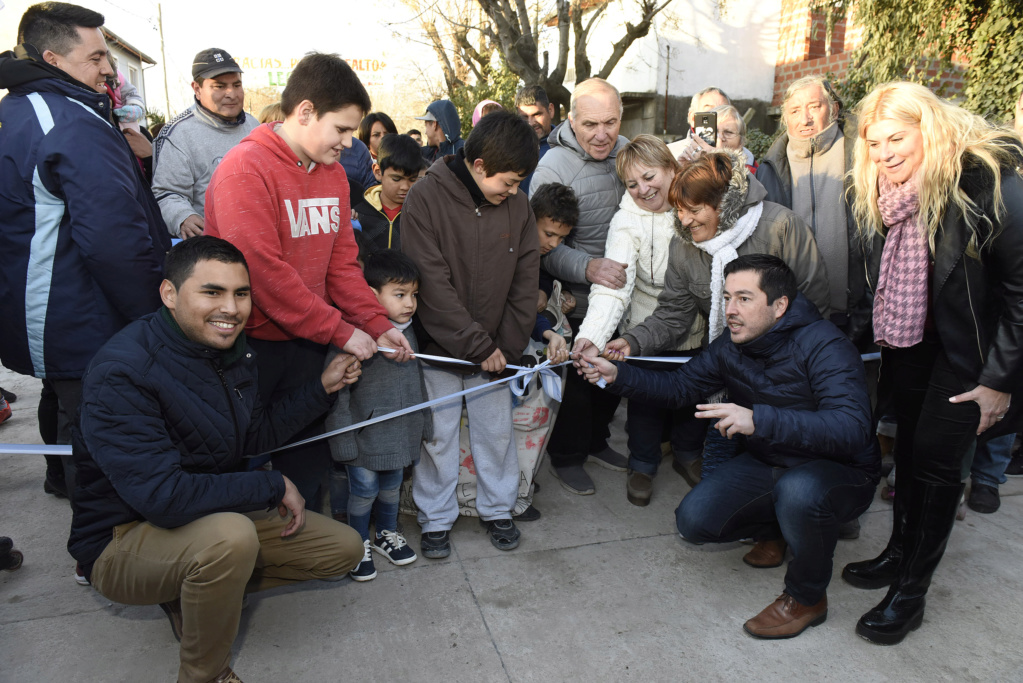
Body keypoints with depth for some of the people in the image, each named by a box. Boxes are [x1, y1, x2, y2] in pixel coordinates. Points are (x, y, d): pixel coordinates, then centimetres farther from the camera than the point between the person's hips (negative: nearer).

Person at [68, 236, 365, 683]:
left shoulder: (231, 346, -2)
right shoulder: (121, 375, -27)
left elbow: (255, 436, 9)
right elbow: (164, 498, -34)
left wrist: (322, 387, -1)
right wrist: (274, 486, -24)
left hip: (217, 515, 8)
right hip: (123, 540, -7)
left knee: (344, 549, 4)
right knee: (230, 535, -39)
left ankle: (197, 593, 11)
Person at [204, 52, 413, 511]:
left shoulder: (333, 174, 9)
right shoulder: (246, 168, -15)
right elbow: (263, 270, -21)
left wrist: (378, 325, -2)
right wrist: (340, 331, -19)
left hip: (307, 346, 7)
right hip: (250, 347, -7)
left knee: (310, 458, 14)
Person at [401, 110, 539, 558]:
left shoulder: (517, 206, -2)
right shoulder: (427, 198, -15)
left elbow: (525, 281, 1)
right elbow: (431, 284, -19)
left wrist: (508, 345, -6)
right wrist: (476, 346, -18)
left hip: (494, 349, 4)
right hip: (440, 347, -3)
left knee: (497, 432, 13)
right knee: (437, 434, 8)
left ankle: (497, 509, 34)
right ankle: (436, 519, 27)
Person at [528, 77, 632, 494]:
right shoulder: (553, 168, -20)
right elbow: (546, 246, -23)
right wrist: (589, 268, -38)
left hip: (621, 289, 6)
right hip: (578, 299, -6)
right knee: (577, 378, 5)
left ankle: (596, 441, 43)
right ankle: (566, 456, 29)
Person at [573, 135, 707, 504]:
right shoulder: (626, 222, -18)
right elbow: (612, 284, -31)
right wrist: (592, 334, -46)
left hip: (697, 328, 3)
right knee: (647, 399, 9)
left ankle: (689, 453, 47)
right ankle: (642, 464, 35)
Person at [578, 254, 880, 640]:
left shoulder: (824, 345, -26)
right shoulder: (731, 348, -4)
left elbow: (851, 428, -38)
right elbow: (679, 387, 5)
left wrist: (758, 419, -49)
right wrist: (616, 375, -11)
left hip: (840, 472, -6)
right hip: (767, 464, 6)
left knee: (797, 491, -39)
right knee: (694, 521, -9)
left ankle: (807, 598, -9)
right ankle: (778, 526, 21)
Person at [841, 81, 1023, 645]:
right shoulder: (889, 189, 1)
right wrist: (873, 336, 5)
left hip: (967, 351, -6)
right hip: (910, 342, 6)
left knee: (935, 461, -2)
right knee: (909, 448, 13)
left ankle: (911, 593, 12)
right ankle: (899, 554, 30)